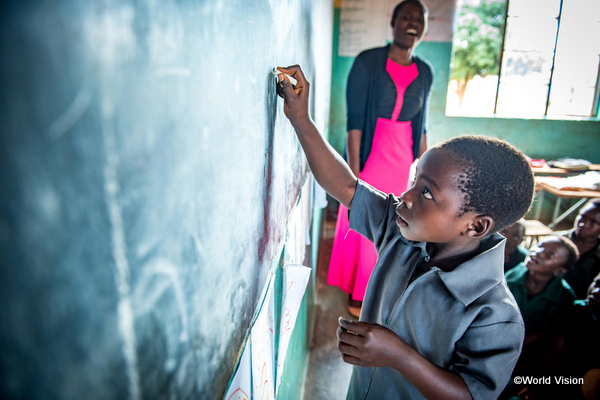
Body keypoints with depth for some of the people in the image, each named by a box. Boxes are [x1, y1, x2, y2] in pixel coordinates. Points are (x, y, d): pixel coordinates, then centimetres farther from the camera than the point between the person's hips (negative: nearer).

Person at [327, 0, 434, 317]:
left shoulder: (425, 73, 4)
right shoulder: (368, 62, -10)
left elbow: (421, 125, 10)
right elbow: (354, 121, -14)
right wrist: (354, 173, -18)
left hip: (402, 164, 4)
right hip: (369, 159, -4)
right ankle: (357, 293, 29)